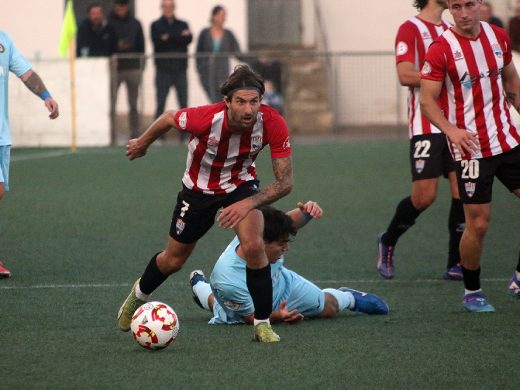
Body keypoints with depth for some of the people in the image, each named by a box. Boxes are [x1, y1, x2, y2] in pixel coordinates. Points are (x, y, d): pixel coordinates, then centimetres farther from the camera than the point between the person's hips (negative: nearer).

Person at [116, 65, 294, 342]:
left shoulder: (272, 124, -32)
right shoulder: (206, 118, -36)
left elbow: (285, 182, -24)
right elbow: (168, 118, -12)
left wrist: (248, 204, -37)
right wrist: (143, 143, 6)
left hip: (241, 186, 0)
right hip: (198, 190, 0)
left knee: (254, 246, -26)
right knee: (173, 260, 15)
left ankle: (262, 323, -8)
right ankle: (139, 295, 49)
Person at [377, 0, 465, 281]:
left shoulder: (451, 29, 17)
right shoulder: (410, 29, -6)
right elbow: (406, 75, -17)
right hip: (425, 126, -6)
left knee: (462, 190, -2)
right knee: (424, 196, -7)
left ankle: (455, 264, 5)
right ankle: (387, 242, 19)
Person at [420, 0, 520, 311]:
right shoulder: (441, 49, -11)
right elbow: (428, 100, -12)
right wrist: (451, 130, -27)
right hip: (471, 147, -5)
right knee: (478, 224, -5)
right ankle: (472, 292, 13)